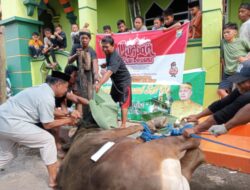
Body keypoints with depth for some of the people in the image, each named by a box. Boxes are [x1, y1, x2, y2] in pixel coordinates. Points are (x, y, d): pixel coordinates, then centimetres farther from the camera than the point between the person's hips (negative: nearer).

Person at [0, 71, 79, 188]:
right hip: (10, 123, -10)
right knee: (47, 140, -3)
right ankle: (53, 178, 4)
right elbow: (48, 124, -11)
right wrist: (67, 121, 0)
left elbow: (48, 113, 19)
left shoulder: (42, 89, 11)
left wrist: (67, 115, 13)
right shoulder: (47, 97, -18)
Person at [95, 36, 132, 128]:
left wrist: (99, 84, -60)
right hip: (115, 80, 10)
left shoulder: (115, 57, -32)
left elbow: (109, 72, -48)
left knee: (123, 103, -7)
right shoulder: (108, 53, -3)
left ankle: (123, 125, 0)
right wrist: (105, 64, -2)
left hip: (124, 81, -10)